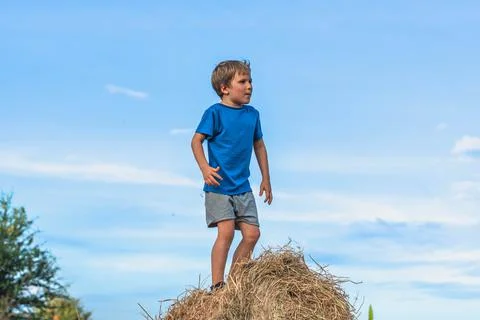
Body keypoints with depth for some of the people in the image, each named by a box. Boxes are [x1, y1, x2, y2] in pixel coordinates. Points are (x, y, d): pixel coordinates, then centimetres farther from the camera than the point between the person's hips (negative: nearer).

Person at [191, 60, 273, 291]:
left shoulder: (252, 114, 10)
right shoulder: (215, 113, -7)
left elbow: (259, 145, 20)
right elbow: (196, 141, -10)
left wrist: (266, 179, 21)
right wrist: (205, 168, -25)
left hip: (242, 187, 6)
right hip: (218, 187, -6)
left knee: (252, 234, 1)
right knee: (226, 231, -16)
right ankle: (217, 286, -8)